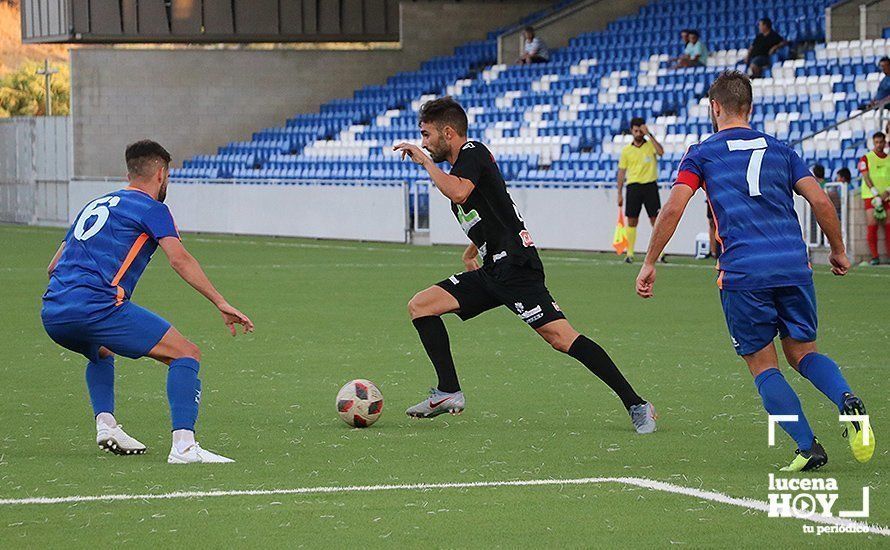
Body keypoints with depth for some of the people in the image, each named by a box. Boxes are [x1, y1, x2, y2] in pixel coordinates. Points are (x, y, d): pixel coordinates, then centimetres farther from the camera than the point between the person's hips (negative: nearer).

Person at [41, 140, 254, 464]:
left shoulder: (95, 205, 28)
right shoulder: (151, 208, 7)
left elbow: (54, 266, 32)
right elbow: (179, 259, -9)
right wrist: (221, 304, -10)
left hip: (52, 315, 7)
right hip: (97, 306, -7)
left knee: (100, 353, 39)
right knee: (186, 354, -2)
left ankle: (105, 423, 17)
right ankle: (183, 445, -20)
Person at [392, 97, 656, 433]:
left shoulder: (473, 153, -5)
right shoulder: (459, 164, 23)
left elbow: (458, 192, -26)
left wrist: (425, 161, -14)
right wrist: (472, 251, 40)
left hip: (514, 265, -10)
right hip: (492, 272, 10)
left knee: (560, 336, -20)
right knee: (419, 306, 3)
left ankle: (636, 405, -20)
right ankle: (449, 392, 0)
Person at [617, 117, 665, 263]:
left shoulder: (651, 144, 4)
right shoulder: (627, 150, 9)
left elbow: (661, 152, -19)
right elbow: (621, 172, 11)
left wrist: (649, 134, -17)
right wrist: (619, 194, 7)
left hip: (650, 185, -1)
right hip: (633, 186, 1)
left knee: (655, 221, -3)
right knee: (632, 221, 0)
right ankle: (630, 254, 3)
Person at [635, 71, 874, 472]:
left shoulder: (702, 154, 8)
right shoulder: (780, 150, 16)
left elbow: (673, 208, -3)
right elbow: (821, 202, 8)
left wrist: (649, 264, 2)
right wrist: (838, 251, 21)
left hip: (742, 273, -3)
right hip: (794, 265, 3)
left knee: (763, 365, 8)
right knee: (801, 352, 15)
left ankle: (807, 446, -5)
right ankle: (847, 401, -15)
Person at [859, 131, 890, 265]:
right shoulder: (866, 158, 3)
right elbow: (866, 178, -6)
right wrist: (876, 195, -17)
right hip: (871, 197, -3)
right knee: (872, 226, -11)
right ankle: (874, 257, -8)